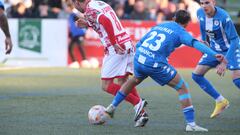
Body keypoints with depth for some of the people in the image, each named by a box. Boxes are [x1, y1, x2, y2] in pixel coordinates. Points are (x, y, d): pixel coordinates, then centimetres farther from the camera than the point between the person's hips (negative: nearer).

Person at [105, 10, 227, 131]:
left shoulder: (159, 26, 22)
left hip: (138, 58, 6)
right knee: (182, 88, 5)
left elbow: (139, 44, 28)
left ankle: (112, 107, 46)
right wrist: (214, 54, -26)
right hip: (155, 64, -6)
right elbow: (194, 43, -16)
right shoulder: (180, 32, 4)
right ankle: (190, 123, -2)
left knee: (135, 80, 38)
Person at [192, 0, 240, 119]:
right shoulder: (200, 13, -11)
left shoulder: (223, 17, -29)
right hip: (214, 50, 7)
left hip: (230, 48, -6)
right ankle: (221, 102, 13)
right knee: (196, 75, 0)